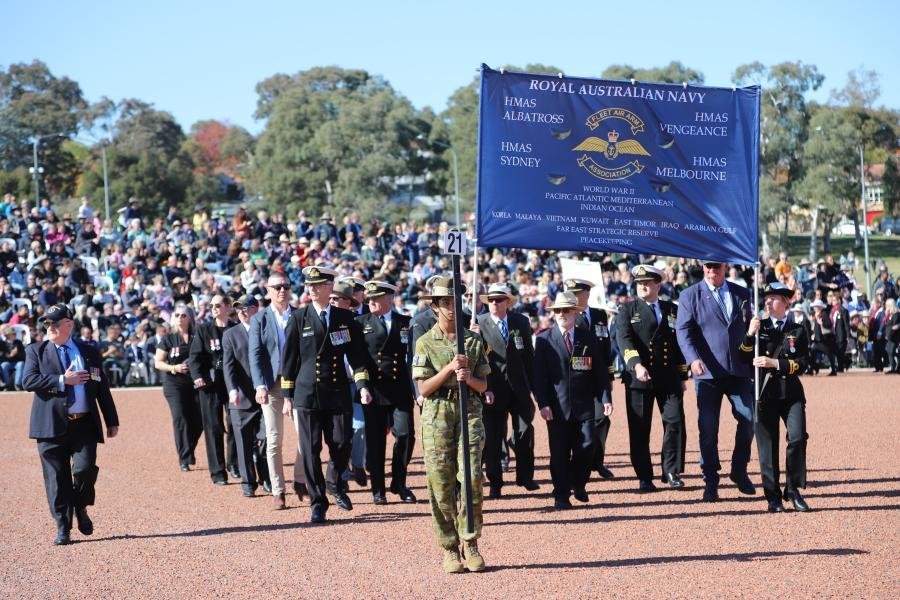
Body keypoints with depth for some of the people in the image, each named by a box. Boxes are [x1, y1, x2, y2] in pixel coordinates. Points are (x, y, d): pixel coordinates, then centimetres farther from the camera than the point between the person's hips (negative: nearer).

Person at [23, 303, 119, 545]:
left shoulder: (89, 352, 13)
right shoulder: (36, 350, 7)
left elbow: (102, 388, 14)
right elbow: (28, 380, -8)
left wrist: (112, 421, 11)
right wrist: (62, 381, -14)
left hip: (84, 425, 1)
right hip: (52, 425, -1)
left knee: (84, 469, -14)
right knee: (57, 478, 0)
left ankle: (81, 508, 15)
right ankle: (63, 527, 11)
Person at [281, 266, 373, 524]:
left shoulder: (345, 318, 7)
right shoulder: (298, 318, 2)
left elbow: (357, 354, 7)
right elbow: (289, 359, 4)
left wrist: (362, 384, -6)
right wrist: (289, 395, 2)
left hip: (338, 394, 1)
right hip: (307, 394, -1)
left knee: (342, 444, 0)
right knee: (310, 450, -1)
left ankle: (335, 484, 31)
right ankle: (318, 503, 9)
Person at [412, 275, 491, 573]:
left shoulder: (474, 341, 10)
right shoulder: (425, 343, 4)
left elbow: (483, 385, 10)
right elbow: (424, 388, -2)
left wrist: (469, 378, -12)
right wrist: (449, 369, -13)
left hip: (470, 412, 1)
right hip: (438, 414, -1)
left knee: (472, 477, -11)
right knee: (441, 482, -1)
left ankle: (470, 543, -1)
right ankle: (449, 549, 6)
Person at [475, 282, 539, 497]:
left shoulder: (521, 322, 6)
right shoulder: (479, 323, -3)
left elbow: (529, 355, 9)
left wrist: (534, 386, 8)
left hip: (519, 389, 2)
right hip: (493, 389, -2)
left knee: (524, 431, 3)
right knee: (492, 437, 2)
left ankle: (525, 477, 19)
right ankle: (495, 483, 12)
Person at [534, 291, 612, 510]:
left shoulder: (589, 339, 8)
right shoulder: (544, 340, 3)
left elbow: (600, 372, 8)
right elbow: (539, 375, 0)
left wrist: (605, 398, -2)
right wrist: (542, 403, -9)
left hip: (584, 407, 1)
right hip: (557, 407, -1)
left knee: (586, 447, -2)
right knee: (559, 452, -1)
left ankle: (578, 484, 23)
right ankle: (561, 495, 7)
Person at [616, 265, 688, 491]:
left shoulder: (673, 310, 14)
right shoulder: (628, 310, 5)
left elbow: (680, 343, 16)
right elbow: (624, 339, -10)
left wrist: (682, 377, 12)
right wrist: (636, 364, -26)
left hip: (670, 378, 2)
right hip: (639, 378, -2)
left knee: (675, 423, -5)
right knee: (639, 430, 0)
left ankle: (672, 472, 7)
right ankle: (644, 477, 8)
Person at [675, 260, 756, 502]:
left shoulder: (742, 294, 13)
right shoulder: (690, 296, 3)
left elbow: (749, 329, 18)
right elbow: (683, 331, -7)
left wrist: (753, 364, 12)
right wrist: (693, 359, -23)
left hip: (740, 371, 3)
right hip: (708, 372, -2)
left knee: (749, 418, -4)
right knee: (708, 428, -1)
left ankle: (739, 471, 16)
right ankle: (711, 482, 7)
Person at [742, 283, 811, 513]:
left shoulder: (797, 330, 8)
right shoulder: (759, 326, 11)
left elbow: (802, 363, -2)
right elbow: (745, 359, 2)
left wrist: (775, 363, -14)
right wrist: (750, 335, -13)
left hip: (792, 393, 0)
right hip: (765, 393, 1)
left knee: (798, 438, -14)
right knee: (767, 444, 0)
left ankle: (793, 489, -1)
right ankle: (773, 496, 6)